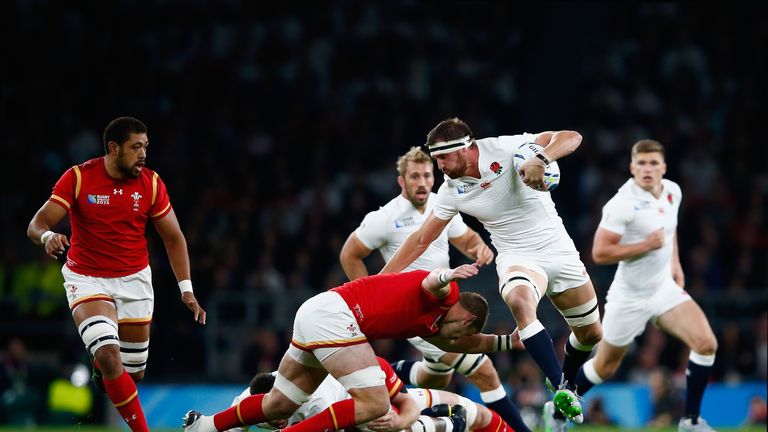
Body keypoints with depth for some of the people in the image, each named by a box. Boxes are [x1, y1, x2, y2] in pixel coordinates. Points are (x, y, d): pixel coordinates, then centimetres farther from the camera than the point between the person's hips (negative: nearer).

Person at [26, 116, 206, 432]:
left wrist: (186, 289, -6)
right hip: (87, 279, -3)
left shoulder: (151, 183, -6)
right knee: (109, 354, -26)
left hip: (134, 279, 3)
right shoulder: (79, 178, -14)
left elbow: (174, 238, 3)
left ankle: (102, 369, 44)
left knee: (134, 373, 7)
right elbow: (37, 225, -16)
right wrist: (47, 237, -40)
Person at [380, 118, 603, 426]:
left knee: (590, 334, 8)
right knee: (520, 302, -35)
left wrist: (540, 159, -42)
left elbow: (571, 137, -22)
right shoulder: (452, 191, -6)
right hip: (517, 258, 0)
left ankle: (565, 384, 40)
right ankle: (562, 393, -38)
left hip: (559, 251, 0)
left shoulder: (505, 149, -17)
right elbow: (421, 239, 5)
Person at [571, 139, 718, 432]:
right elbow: (599, 253, -24)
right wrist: (646, 245, -28)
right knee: (605, 367, 9)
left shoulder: (673, 191, -1)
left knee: (706, 344, -14)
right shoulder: (623, 204, -23)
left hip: (664, 288, 5)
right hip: (630, 296, -5)